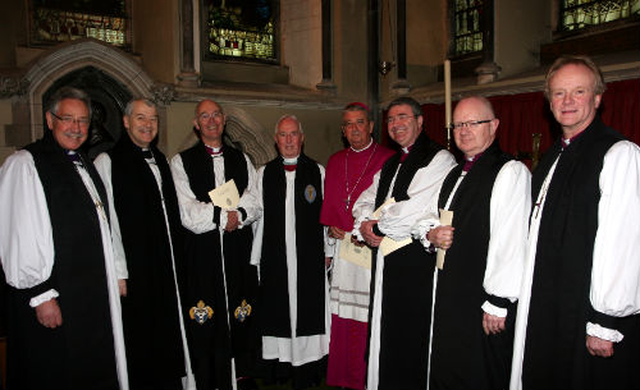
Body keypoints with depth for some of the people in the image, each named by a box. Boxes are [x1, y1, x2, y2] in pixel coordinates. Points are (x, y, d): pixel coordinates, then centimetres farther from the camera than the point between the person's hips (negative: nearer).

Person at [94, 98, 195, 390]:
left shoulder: (160, 160, 13)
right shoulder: (107, 162, -7)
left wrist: (176, 256, 13)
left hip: (165, 267, 6)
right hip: (133, 270, -6)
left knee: (168, 336, 14)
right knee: (138, 341, 4)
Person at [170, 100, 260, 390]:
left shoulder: (241, 160, 14)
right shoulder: (182, 161, 3)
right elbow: (188, 215, -7)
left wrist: (237, 215, -12)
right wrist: (225, 214, -8)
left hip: (239, 250, 3)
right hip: (202, 253, -2)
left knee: (242, 317, 8)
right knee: (205, 323, 2)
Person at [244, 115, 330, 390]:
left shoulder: (318, 171, 6)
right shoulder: (264, 173, 11)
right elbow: (256, 209, 11)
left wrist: (328, 251, 2)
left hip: (309, 256, -1)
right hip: (274, 256, 2)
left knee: (307, 309, 2)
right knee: (276, 308, 6)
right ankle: (279, 364, 20)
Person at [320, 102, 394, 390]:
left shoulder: (388, 159, -2)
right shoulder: (334, 162, 15)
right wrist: (331, 228, 6)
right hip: (342, 246, 5)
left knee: (371, 317, -3)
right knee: (342, 317, 8)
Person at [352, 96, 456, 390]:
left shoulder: (439, 159, -8)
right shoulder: (390, 164, 19)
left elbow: (417, 209, -19)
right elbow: (365, 201, 16)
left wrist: (377, 224, -8)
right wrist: (365, 225, -5)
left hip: (416, 262, -7)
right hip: (385, 259, 8)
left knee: (410, 336, 1)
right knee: (384, 332, 14)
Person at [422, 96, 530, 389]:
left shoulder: (511, 172, -13)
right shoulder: (456, 175, 15)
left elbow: (512, 244, -18)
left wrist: (498, 304, -18)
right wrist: (432, 235, 1)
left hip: (485, 307, -8)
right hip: (448, 299, 8)